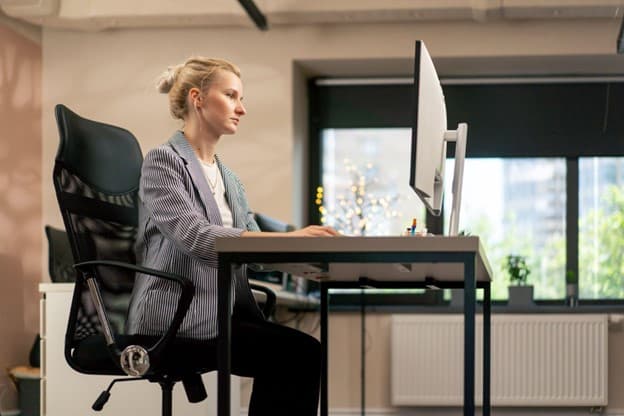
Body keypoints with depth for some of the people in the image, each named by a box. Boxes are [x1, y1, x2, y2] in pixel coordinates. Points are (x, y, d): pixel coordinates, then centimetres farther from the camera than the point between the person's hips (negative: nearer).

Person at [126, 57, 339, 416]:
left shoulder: (227, 177, 23)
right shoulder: (164, 161, -3)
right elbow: (195, 236, -19)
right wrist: (287, 238, -26)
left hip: (225, 311, 7)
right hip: (179, 318, -7)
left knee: (302, 353, -20)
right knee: (301, 354, -23)